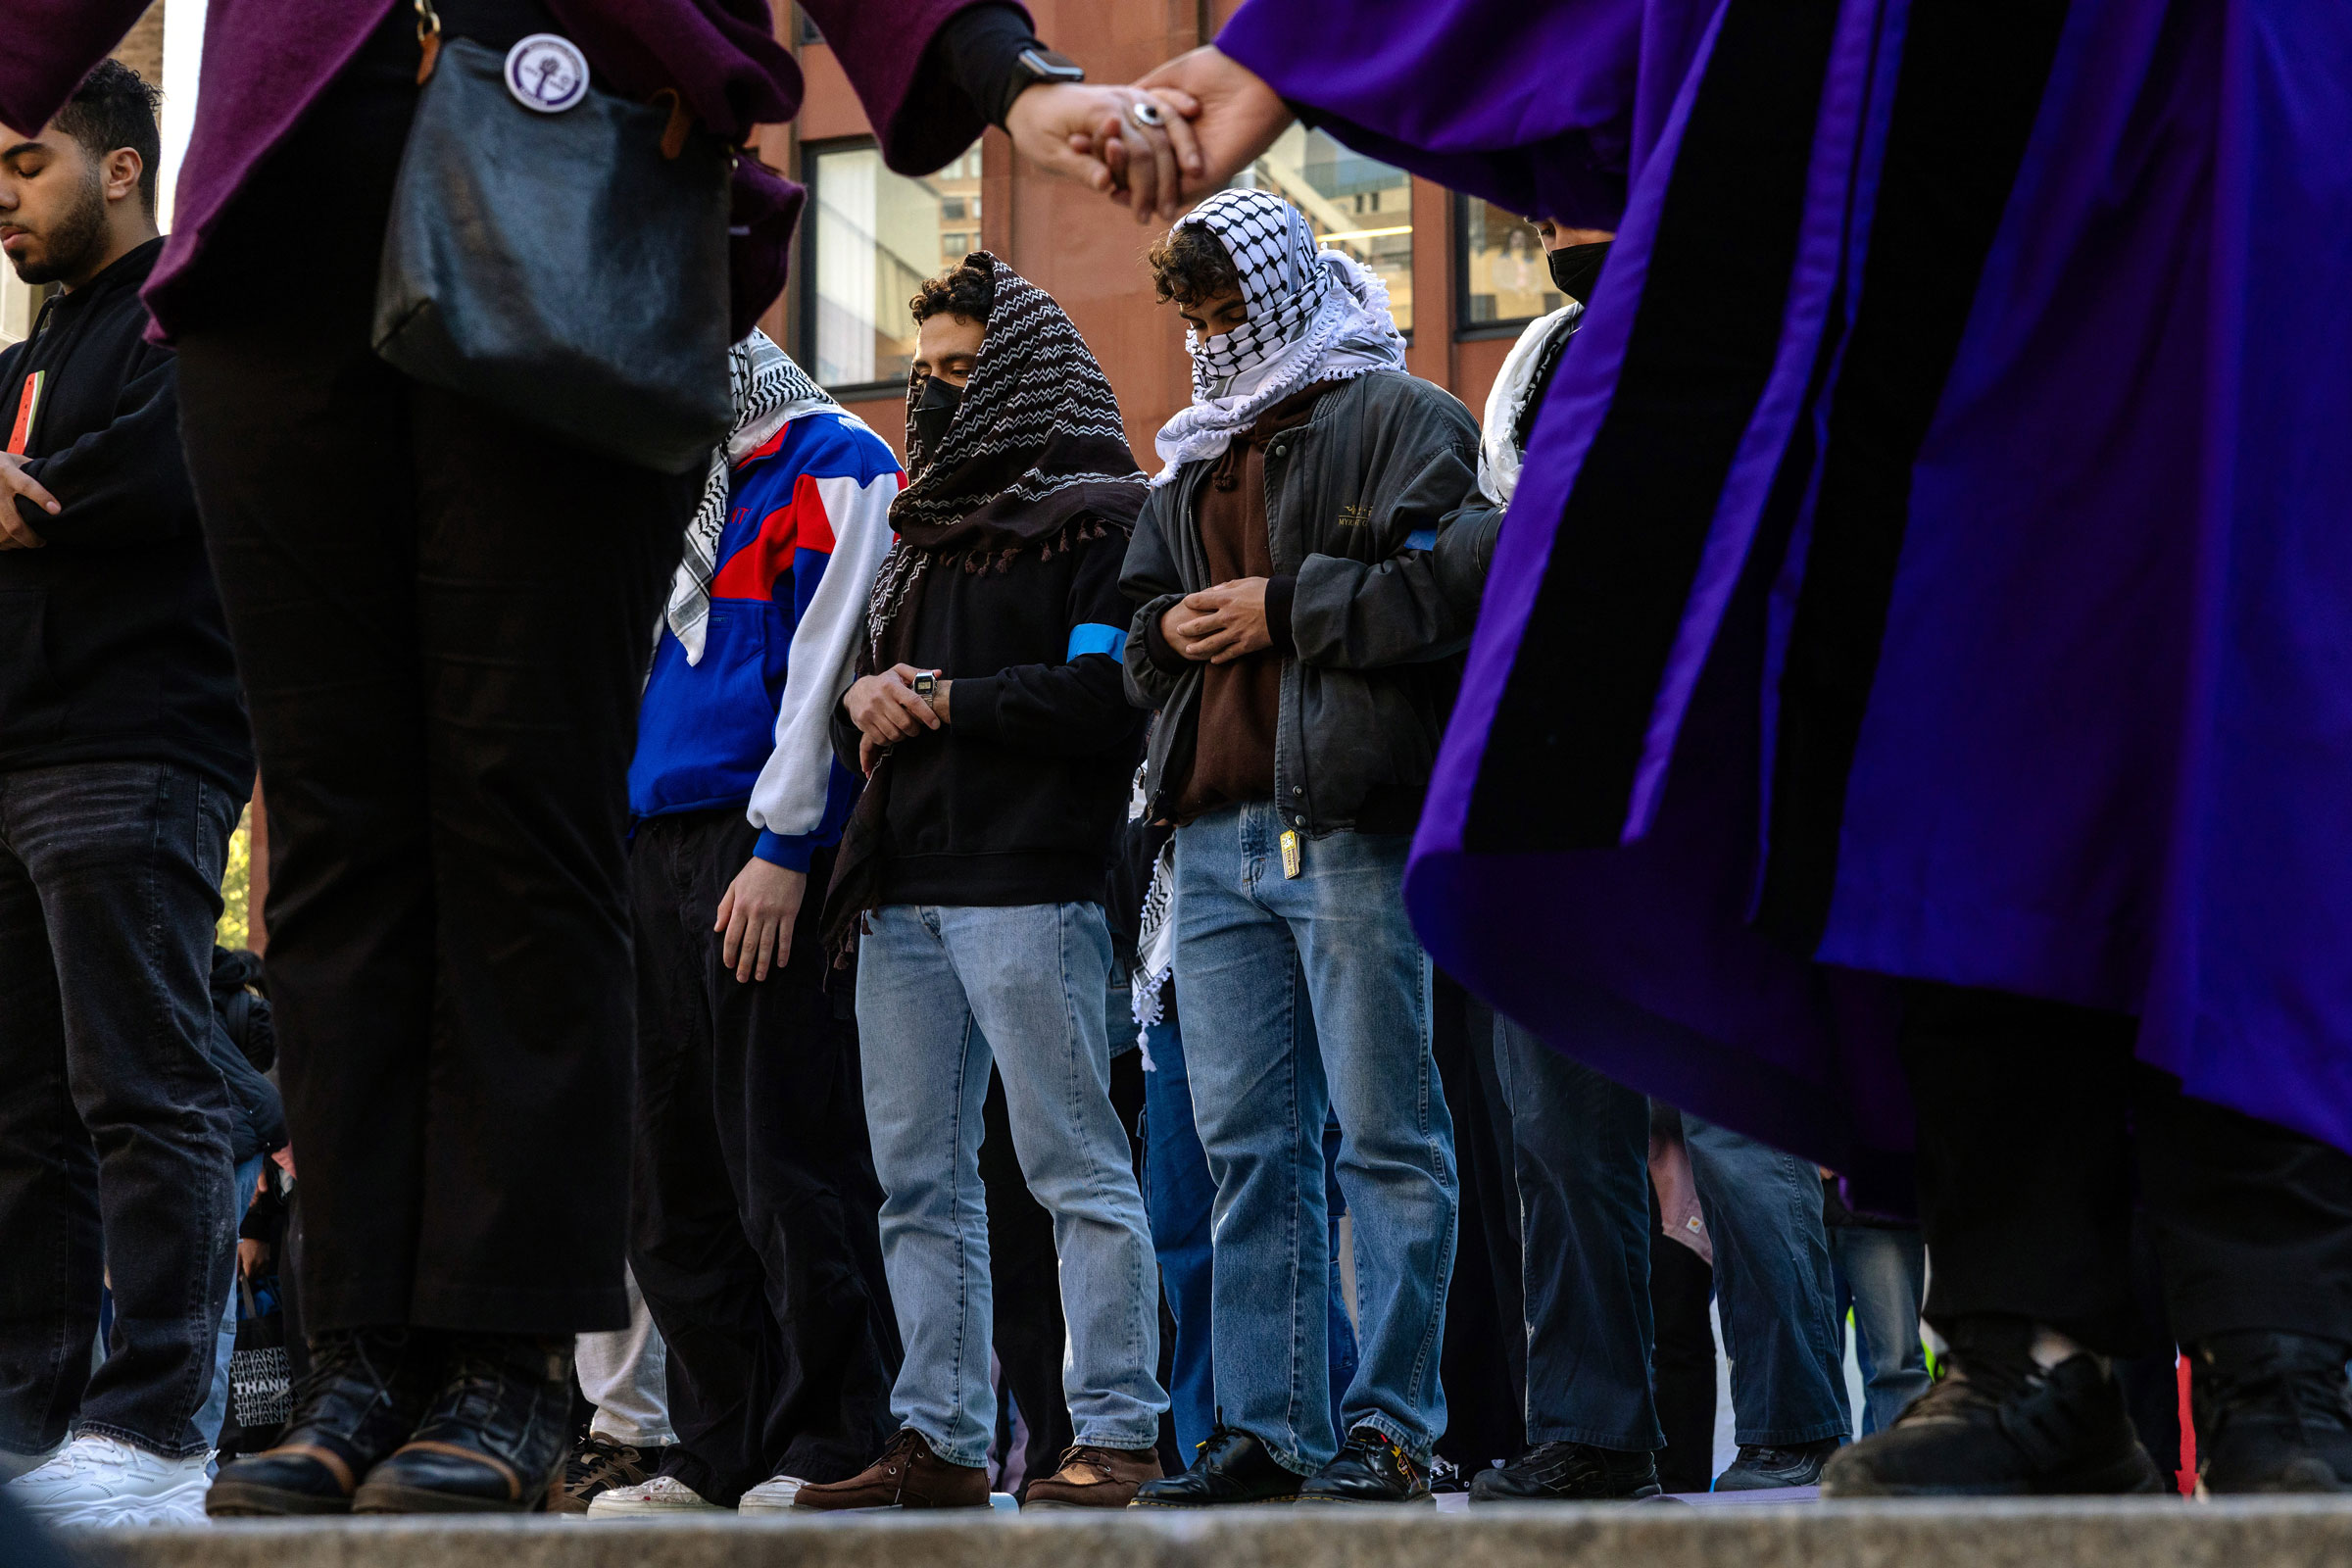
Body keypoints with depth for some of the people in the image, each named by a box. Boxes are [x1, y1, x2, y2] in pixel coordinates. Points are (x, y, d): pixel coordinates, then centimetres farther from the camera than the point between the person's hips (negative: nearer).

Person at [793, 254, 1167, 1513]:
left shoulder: (1096, 515, -1)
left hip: (1029, 880, -8)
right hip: (903, 887, 8)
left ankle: (1115, 1433, -7)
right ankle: (938, 1440, 9)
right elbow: (859, 679, 26)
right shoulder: (926, 524, 24)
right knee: (918, 1176, 6)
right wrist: (866, 697, 2)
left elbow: (1104, 697, -13)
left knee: (1073, 1161, -8)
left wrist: (945, 702, -8)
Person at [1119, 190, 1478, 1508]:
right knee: (1247, 1140, 4)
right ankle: (1270, 1431, 7)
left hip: (1353, 819, -7)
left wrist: (1281, 608, -9)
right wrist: (1172, 631, 7)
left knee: (1385, 1132, -5)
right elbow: (1142, 634, 29)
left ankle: (1392, 1424, -4)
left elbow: (1442, 593, -11)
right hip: (1217, 832, 7)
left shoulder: (1400, 418, 2)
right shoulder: (1194, 462, 25)